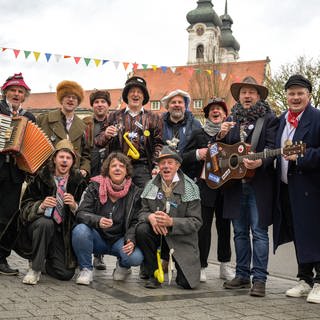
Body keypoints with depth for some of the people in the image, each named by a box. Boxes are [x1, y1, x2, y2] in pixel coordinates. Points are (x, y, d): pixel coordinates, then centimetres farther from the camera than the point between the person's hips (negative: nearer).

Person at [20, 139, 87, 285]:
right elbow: (25, 206, -4)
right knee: (45, 223, -37)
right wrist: (41, 206, -24)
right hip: (39, 226, -1)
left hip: (64, 233, 1)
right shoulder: (41, 177, -3)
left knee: (66, 274, -12)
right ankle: (34, 268, -16)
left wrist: (74, 206, -22)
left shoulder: (78, 181, 0)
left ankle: (48, 260, 24)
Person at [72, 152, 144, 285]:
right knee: (80, 230, -31)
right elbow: (81, 214, -12)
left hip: (120, 240, 0)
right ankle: (86, 269, -6)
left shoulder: (135, 192, -3)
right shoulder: (95, 187, -5)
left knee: (135, 258, -29)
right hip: (97, 238, 0)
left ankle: (122, 266, 12)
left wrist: (131, 240, -25)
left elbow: (136, 223, -5)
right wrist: (98, 221, -33)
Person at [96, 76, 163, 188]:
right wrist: (106, 135, -9)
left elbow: (158, 144, 6)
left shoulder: (153, 118, 12)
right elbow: (99, 142, 14)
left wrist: (156, 165, -7)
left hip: (142, 167, -1)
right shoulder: (114, 116, 14)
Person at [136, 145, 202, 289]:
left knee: (188, 283, -14)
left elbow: (196, 222, -11)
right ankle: (153, 274, -10)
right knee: (141, 229, -30)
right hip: (158, 235, 2)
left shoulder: (190, 188, -8)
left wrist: (171, 222, -27)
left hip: (181, 239, -2)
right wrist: (150, 217, -24)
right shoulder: (151, 185, 3)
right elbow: (142, 212, 2)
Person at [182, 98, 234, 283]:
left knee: (224, 226, 8)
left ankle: (225, 265, 21)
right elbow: (183, 158, 6)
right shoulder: (199, 135, 8)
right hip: (205, 187, -1)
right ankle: (201, 266, 6)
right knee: (203, 227, -3)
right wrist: (197, 154, -12)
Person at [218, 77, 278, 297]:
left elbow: (272, 147, -9)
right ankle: (242, 275, 21)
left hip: (259, 183, -5)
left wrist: (259, 162, -28)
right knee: (240, 232, 11)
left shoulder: (269, 118, 0)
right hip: (235, 182, 5)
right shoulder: (232, 120, 15)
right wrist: (222, 136, -4)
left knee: (259, 232, -4)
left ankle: (259, 279, 1)